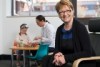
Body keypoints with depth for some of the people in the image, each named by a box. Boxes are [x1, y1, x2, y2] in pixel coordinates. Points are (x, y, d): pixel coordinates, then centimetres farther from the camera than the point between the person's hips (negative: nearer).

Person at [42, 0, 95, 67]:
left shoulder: (80, 27, -14)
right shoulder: (59, 29, 5)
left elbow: (88, 53, -18)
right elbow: (57, 49, 8)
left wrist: (66, 58, -25)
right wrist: (57, 55, -17)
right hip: (66, 61, 6)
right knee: (46, 59, -19)